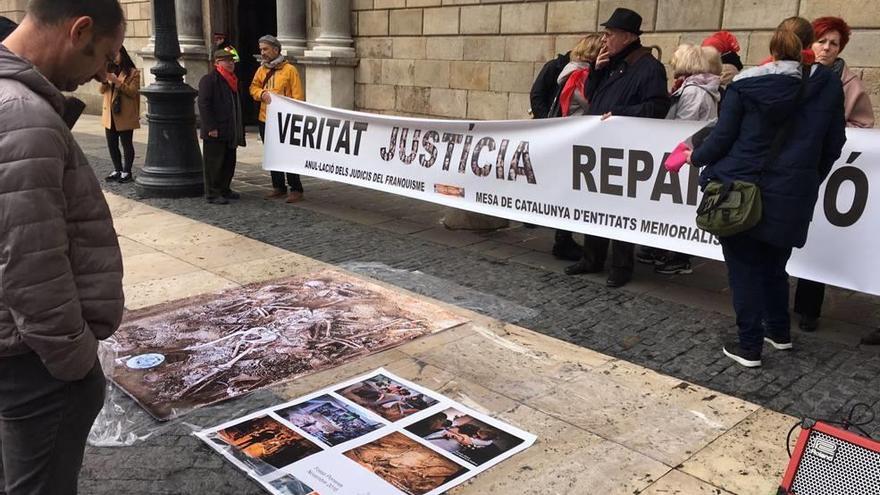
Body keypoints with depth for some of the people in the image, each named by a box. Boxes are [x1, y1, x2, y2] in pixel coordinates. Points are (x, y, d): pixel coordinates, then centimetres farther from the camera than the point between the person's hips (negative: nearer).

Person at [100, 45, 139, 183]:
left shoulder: (133, 73, -3)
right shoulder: (111, 71, 16)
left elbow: (133, 92, -12)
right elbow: (102, 91, 11)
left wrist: (117, 81, -19)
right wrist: (105, 80, -9)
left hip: (125, 115, -6)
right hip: (109, 114, 6)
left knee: (126, 143, -1)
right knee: (112, 144, 9)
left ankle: (127, 172, 6)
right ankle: (117, 170, 19)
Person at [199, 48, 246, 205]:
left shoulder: (232, 80, 18)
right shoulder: (208, 80, -9)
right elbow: (203, 104, -15)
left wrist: (238, 129, 17)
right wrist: (211, 128, -20)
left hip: (230, 132, 8)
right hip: (215, 133, -8)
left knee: (229, 162, 13)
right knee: (214, 163, -2)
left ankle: (225, 190, 26)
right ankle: (212, 194, 4)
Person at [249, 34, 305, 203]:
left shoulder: (289, 69, -7)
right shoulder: (261, 70, 11)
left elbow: (297, 96, -9)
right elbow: (253, 88, 14)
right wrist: (262, 94, -9)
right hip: (265, 120, 6)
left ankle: (296, 189, 2)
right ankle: (279, 187, 24)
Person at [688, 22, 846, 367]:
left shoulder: (746, 84, -6)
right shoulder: (829, 86, 4)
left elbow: (722, 137, -5)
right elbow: (833, 145, 10)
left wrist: (697, 158, 15)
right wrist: (810, 181, 25)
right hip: (792, 195, 3)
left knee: (744, 268, 6)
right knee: (774, 266, 22)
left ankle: (749, 347, 9)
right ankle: (779, 332, 35)